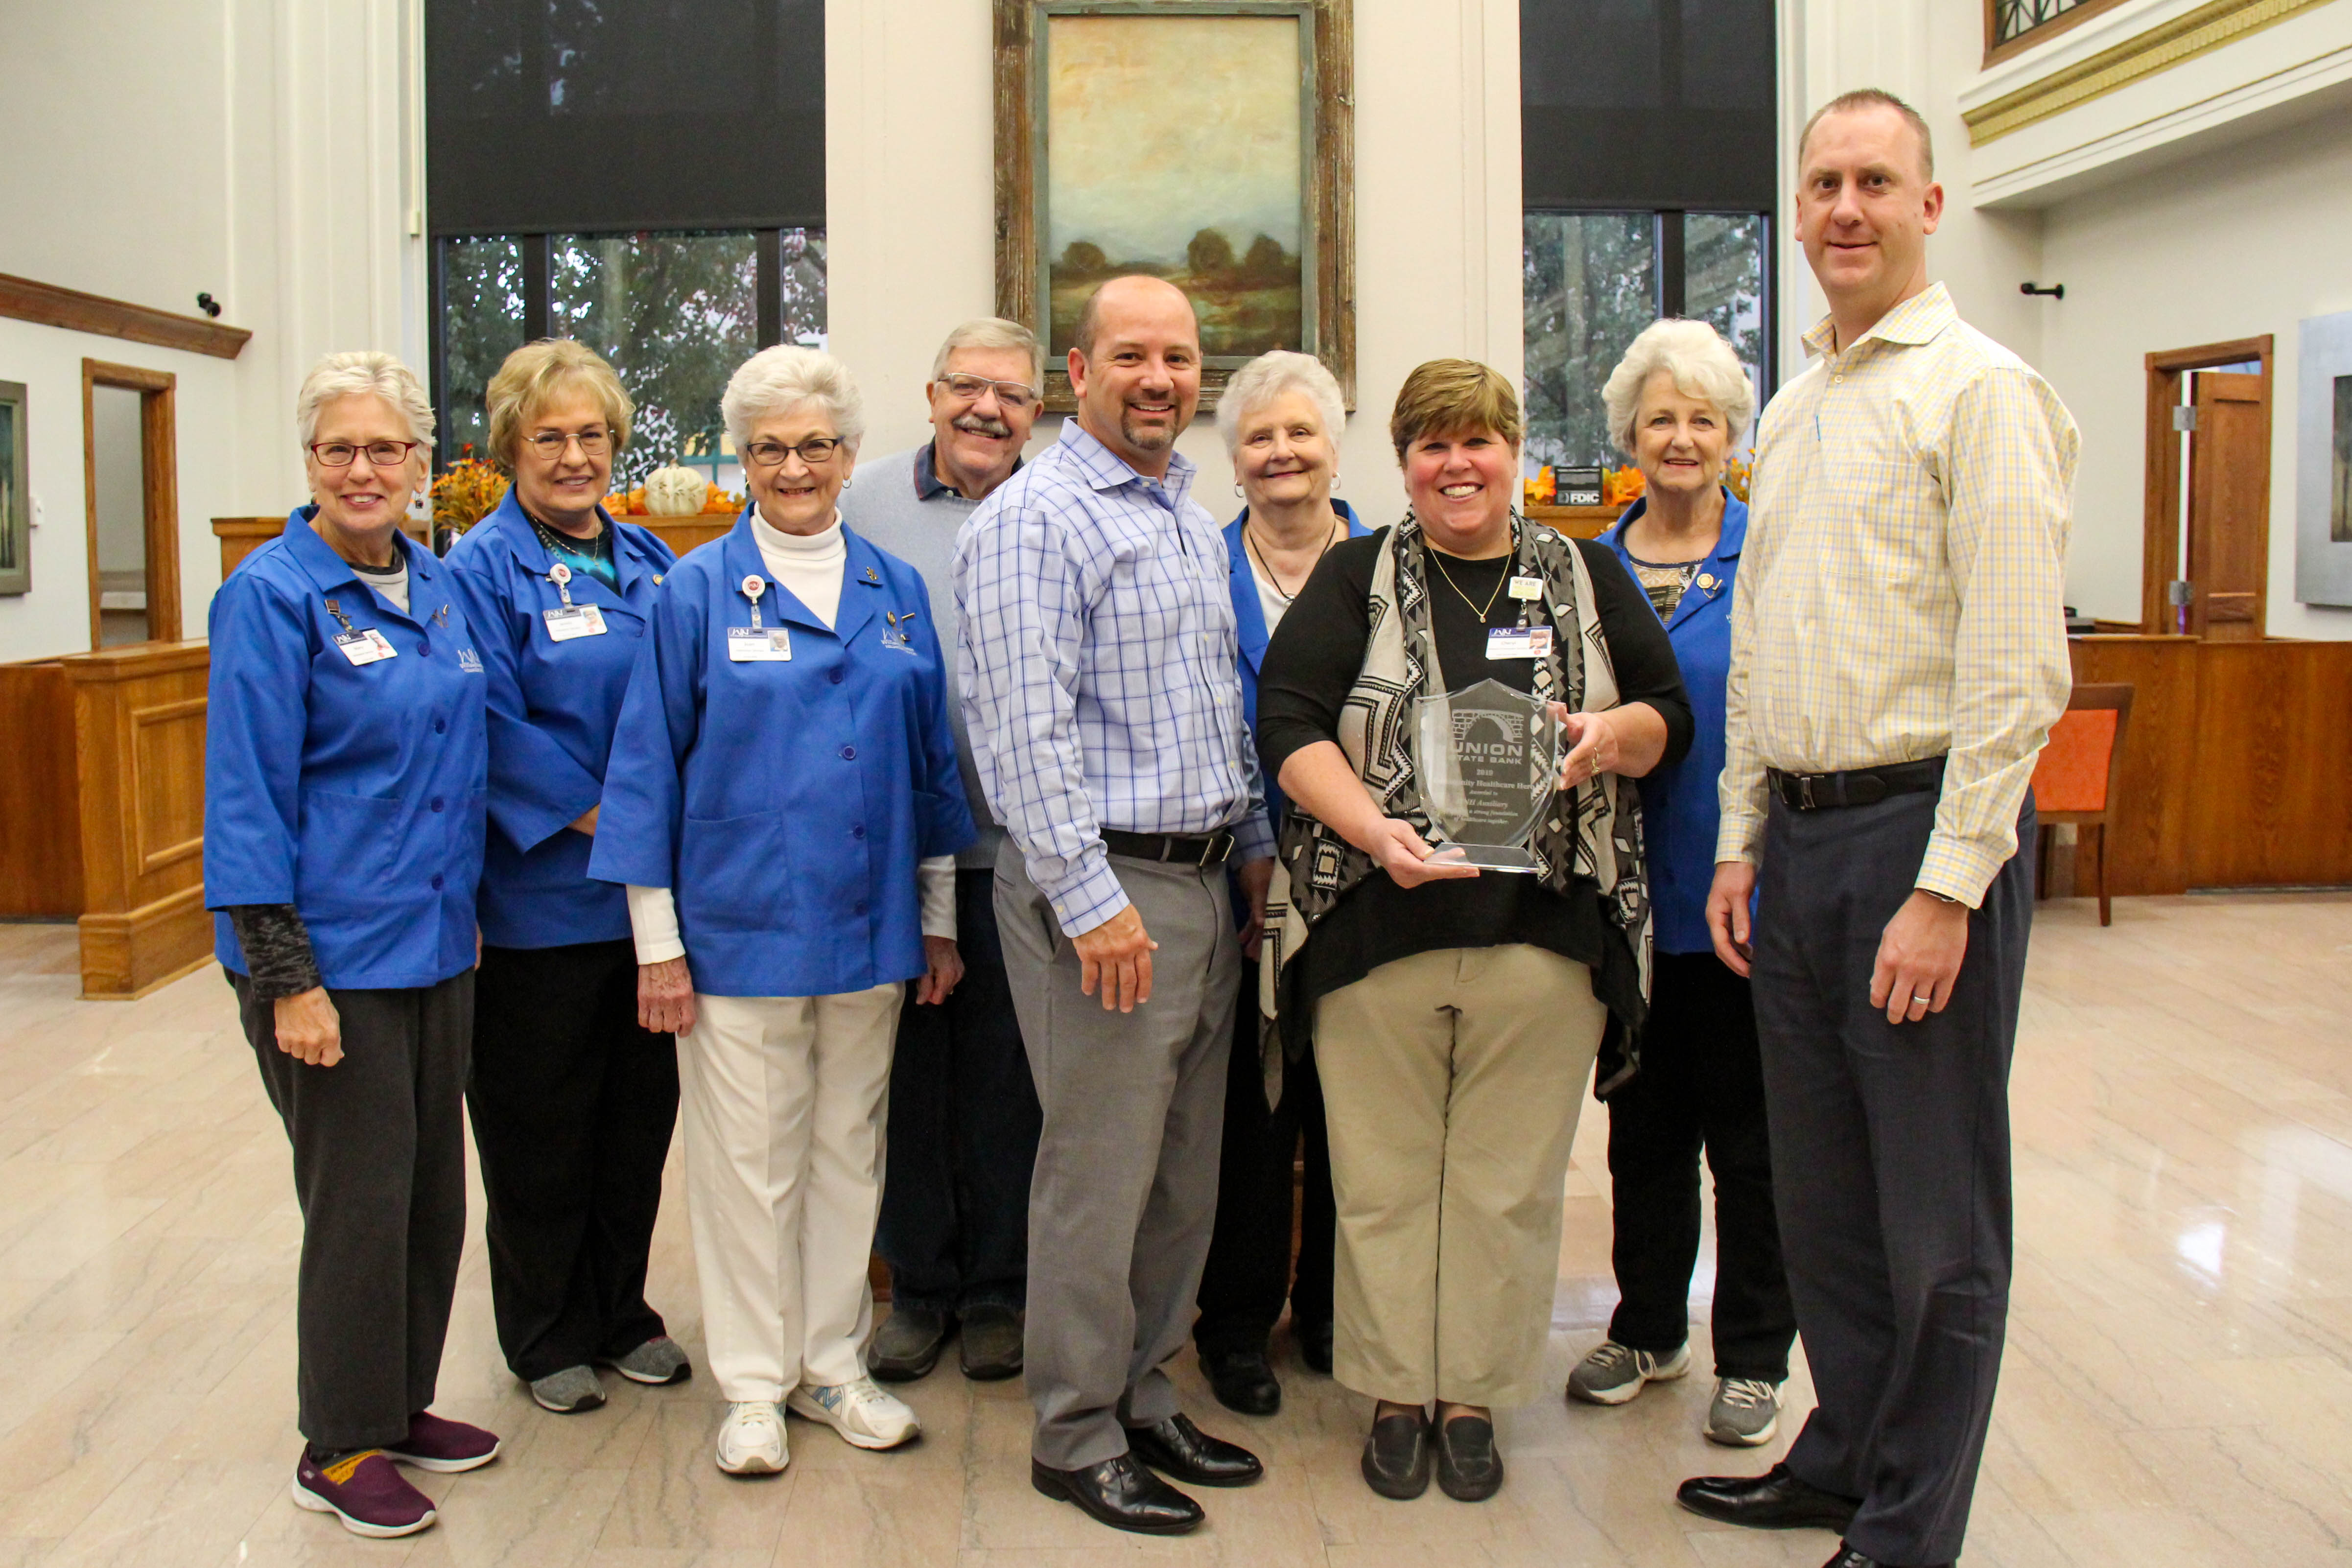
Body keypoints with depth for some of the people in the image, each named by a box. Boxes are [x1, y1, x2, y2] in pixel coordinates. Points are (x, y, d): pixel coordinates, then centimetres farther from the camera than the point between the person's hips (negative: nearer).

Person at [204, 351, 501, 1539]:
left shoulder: (437, 588, 8)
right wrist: (286, 978, -18)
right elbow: (246, 797, -15)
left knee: (432, 1187, 14)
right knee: (360, 1200, 2)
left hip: (437, 943, 7)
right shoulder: (272, 595, -12)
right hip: (332, 952, -7)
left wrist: (466, 907, 15)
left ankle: (401, 1405, 32)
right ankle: (339, 1449, 19)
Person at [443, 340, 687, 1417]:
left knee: (640, 1113, 14)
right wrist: (609, 822, -17)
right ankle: (545, 1339, 23)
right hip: (539, 897, -5)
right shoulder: (482, 569, -7)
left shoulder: (648, 561, 11)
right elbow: (497, 729, -16)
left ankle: (620, 1315, 31)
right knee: (539, 1127, 7)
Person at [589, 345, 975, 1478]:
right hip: (738, 926, -3)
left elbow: (932, 760, 11)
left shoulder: (895, 591, 7)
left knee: (849, 1149, 12)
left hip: (869, 926, 4)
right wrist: (656, 940, -7)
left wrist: (939, 918, 10)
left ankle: (831, 1364, 27)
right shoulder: (699, 591, -3)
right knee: (749, 1159, 5)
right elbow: (648, 763, -3)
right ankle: (754, 1384, 19)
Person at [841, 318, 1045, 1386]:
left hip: (1016, 846, 0)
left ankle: (998, 1289, 24)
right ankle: (918, 1286, 24)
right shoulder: (863, 506, 4)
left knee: (1004, 1076, 8)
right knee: (905, 1068, 9)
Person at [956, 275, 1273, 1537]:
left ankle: (1144, 1400, 28)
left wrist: (1257, 843, 18)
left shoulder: (1194, 519, 17)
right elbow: (1024, 728, -19)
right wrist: (1091, 899, -22)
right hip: (1099, 885, -9)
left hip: (1203, 879, 9)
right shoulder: (1035, 519, -11)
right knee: (1099, 1173, -2)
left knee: (1185, 1172, 14)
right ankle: (1076, 1439, 13)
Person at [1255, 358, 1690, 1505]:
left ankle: (1475, 1399, 23)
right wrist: (1373, 829, -20)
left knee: (1509, 1183, 7)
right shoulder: (1356, 579, 7)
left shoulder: (1587, 578, 13)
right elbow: (1288, 722, -4)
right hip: (1377, 928, -1)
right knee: (1384, 1176, 6)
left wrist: (1614, 734, -10)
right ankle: (1396, 1394, 22)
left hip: (1543, 934, 1)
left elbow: (1671, 715, 14)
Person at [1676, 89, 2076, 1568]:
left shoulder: (1979, 389, -9)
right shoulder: (1792, 411, 16)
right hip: (1798, 834, 8)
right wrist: (1741, 839, 14)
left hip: (1925, 828, -7)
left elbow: (2016, 665, -15)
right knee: (1821, 1189, 17)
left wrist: (1948, 886, -19)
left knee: (1937, 1213, 4)